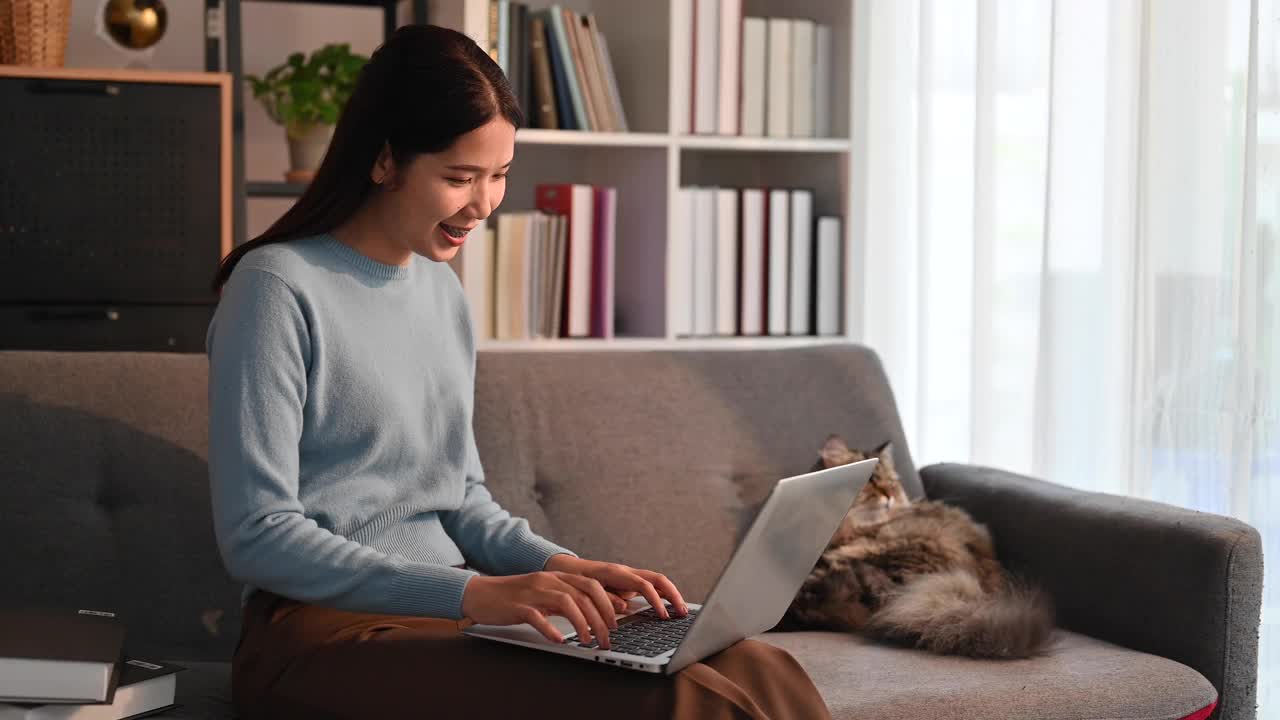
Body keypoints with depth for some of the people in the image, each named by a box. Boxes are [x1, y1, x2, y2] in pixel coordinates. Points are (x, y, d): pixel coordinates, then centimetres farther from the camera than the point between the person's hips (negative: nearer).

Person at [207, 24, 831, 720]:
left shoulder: (442, 288, 16)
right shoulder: (276, 288, -8)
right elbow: (256, 537, -14)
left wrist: (560, 566, 1)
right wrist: (470, 592, -22)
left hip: (456, 607, 7)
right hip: (327, 623, -7)